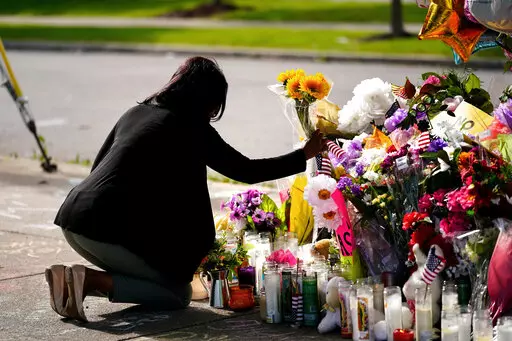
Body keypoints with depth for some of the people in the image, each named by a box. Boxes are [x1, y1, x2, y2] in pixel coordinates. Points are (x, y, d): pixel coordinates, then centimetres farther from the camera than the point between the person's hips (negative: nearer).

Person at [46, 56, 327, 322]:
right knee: (179, 294, 6)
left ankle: (75, 279, 4)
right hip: (108, 229, -8)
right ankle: (93, 281, -12)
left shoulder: (137, 112, 18)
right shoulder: (189, 127, -2)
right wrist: (306, 154, 12)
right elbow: (247, 171, 1)